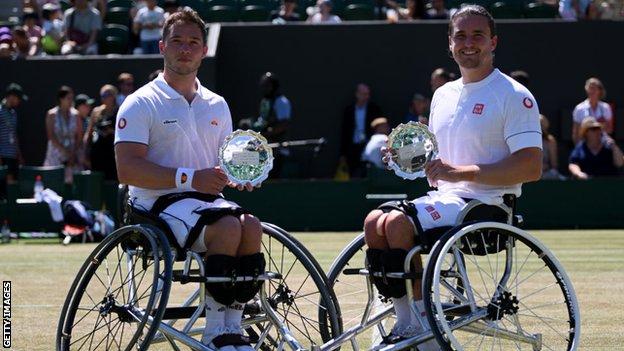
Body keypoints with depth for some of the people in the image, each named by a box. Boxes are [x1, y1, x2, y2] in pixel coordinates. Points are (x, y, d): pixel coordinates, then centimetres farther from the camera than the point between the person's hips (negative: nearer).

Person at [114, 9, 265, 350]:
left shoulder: (216, 105, 19)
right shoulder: (141, 104, -1)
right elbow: (127, 169, -12)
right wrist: (189, 178, -20)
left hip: (207, 199, 6)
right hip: (158, 204, -6)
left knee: (250, 225, -27)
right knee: (227, 226, -32)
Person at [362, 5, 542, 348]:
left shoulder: (514, 96, -6)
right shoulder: (443, 95, 19)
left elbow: (531, 167, -16)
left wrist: (462, 172, -21)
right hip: (444, 199, 8)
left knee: (397, 223, -26)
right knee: (374, 221, -14)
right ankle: (405, 320, -10)